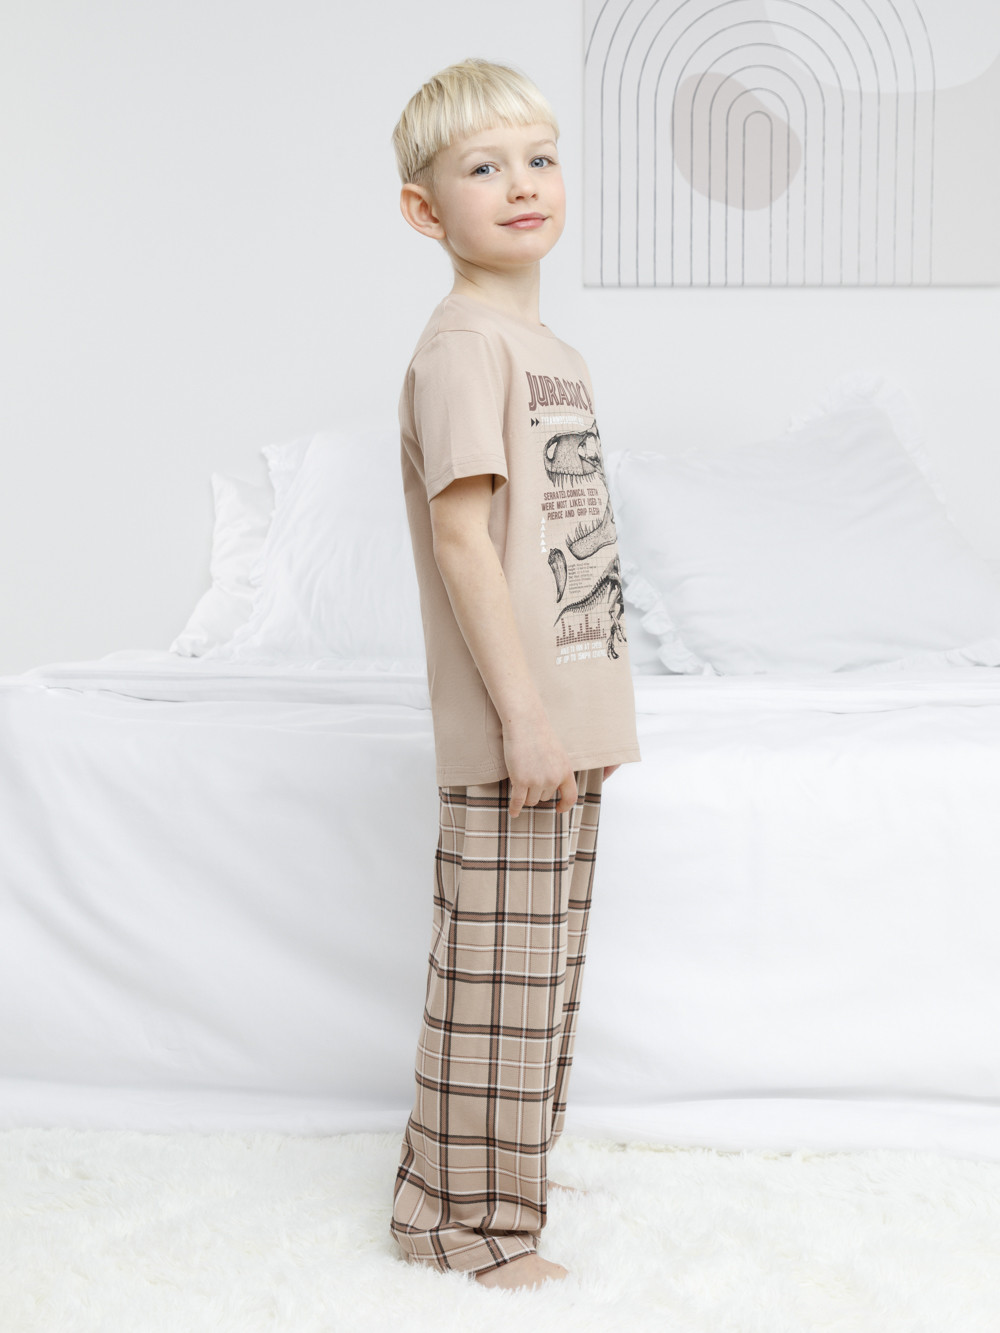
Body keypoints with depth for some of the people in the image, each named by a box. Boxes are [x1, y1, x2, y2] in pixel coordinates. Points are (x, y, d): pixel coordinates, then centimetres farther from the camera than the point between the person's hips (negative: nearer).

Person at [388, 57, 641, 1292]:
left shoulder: (551, 347, 16)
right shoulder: (463, 342, -13)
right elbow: (461, 534, -19)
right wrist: (522, 713, -21)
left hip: (568, 715, 9)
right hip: (511, 727, -9)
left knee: (547, 965, 18)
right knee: (499, 970, -1)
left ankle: (507, 1174, 33)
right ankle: (465, 1215, 14)